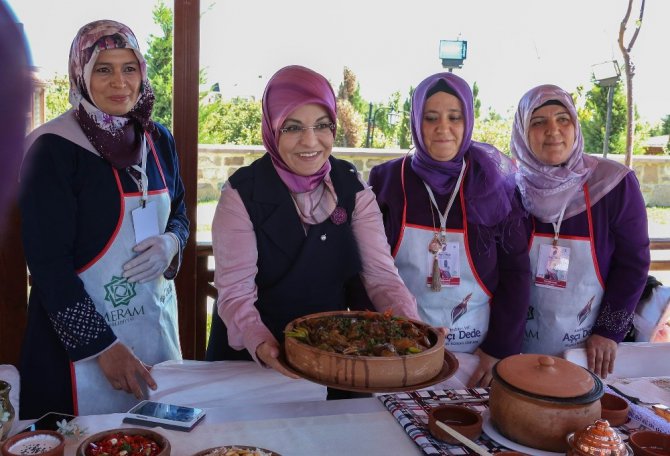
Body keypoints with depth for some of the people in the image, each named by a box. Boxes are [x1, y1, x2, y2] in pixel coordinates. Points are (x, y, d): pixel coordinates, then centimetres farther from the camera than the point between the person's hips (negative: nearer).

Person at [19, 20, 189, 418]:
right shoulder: (54, 148, -14)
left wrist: (172, 243, -9)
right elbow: (47, 261, -15)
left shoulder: (158, 139, 3)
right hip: (80, 330, -5)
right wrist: (102, 346, -16)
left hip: (157, 320, 6)